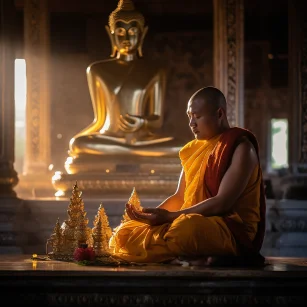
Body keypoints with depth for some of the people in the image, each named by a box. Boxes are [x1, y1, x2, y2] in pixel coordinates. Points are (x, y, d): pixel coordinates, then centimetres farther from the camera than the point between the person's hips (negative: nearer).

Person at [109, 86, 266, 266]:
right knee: (126, 233, -6)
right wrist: (153, 214, -5)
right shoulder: (195, 150, 16)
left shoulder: (241, 148, -8)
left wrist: (170, 216, -20)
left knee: (185, 229, -41)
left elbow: (222, 203, -18)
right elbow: (180, 197, 15)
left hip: (233, 229, -9)